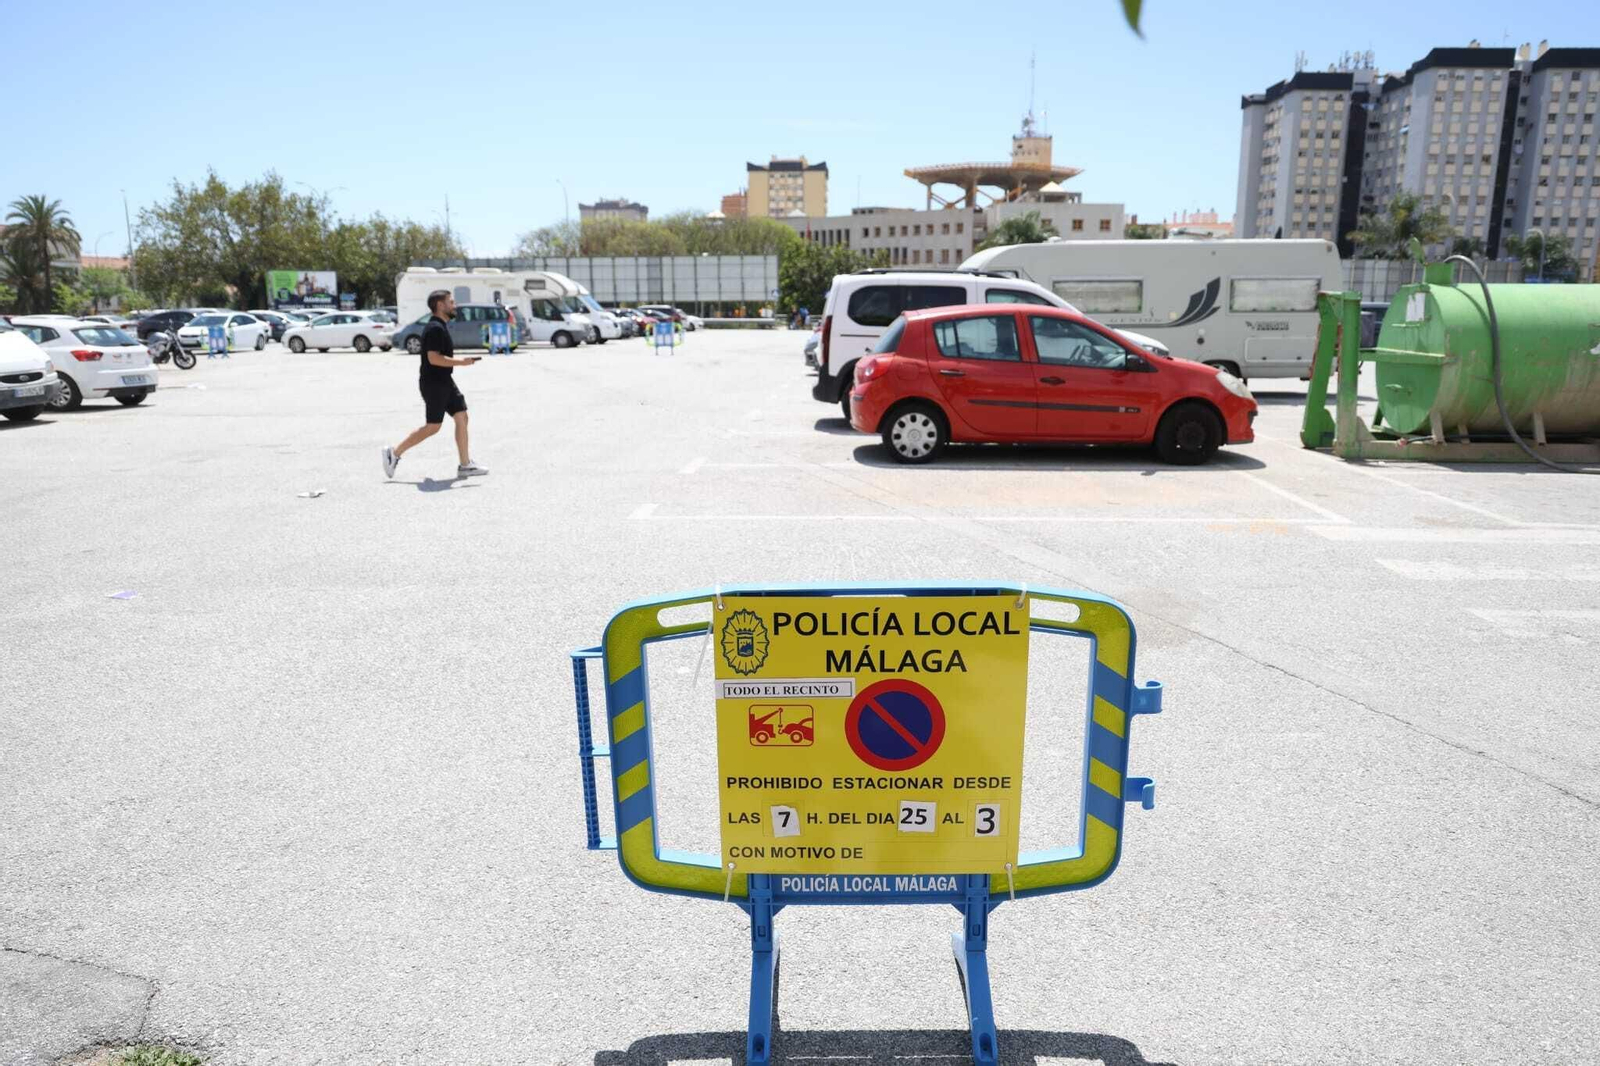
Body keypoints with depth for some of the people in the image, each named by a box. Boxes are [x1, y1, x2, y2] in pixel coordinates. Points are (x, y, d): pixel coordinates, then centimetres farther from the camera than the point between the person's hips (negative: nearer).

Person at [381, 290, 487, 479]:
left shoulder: (442, 326, 14)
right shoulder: (435, 328, -18)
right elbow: (434, 358, -26)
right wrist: (461, 362, -23)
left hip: (444, 381, 10)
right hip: (433, 383, -10)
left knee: (461, 417, 5)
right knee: (432, 427, -4)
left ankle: (465, 465, 7)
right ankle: (394, 453, 7)